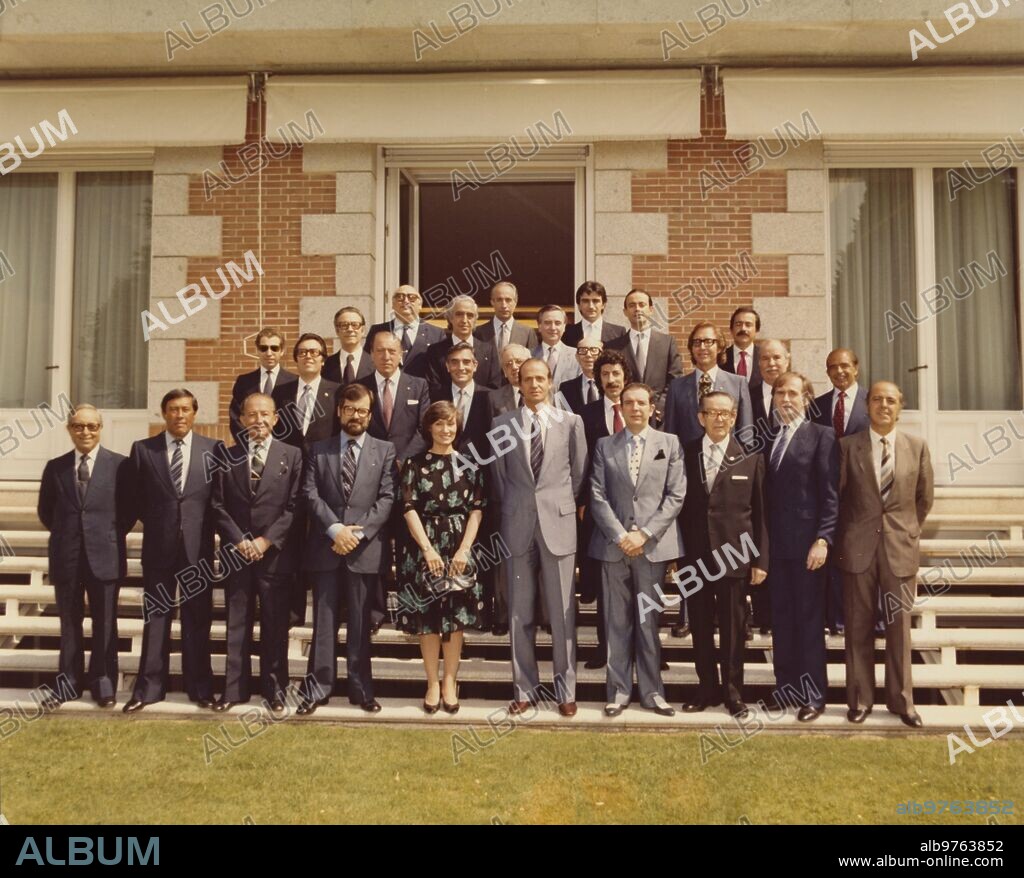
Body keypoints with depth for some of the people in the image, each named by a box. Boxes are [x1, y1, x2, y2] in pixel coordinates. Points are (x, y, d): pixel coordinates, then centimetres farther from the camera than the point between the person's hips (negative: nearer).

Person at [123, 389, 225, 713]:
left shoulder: (213, 449, 3)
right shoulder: (142, 449, 5)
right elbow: (135, 498, 9)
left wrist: (204, 525, -1)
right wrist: (156, 521, 2)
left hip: (198, 547, 0)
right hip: (158, 545, 1)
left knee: (197, 619, 7)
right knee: (155, 617, 7)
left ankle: (200, 687, 17)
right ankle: (150, 687, 16)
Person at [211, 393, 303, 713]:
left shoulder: (292, 455, 3)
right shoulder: (227, 457, 8)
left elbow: (294, 505, -3)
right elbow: (218, 505, 5)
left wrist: (267, 540, -11)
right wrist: (239, 540, -7)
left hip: (276, 552, -1)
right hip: (237, 553, 2)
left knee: (275, 624, 5)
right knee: (237, 623, 6)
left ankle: (274, 687, 15)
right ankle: (235, 687, 14)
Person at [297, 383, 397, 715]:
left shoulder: (384, 451, 8)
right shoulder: (319, 449, 11)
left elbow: (387, 498, -1)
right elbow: (310, 494, 2)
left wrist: (357, 532, -11)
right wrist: (335, 529, -12)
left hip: (365, 549, -1)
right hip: (325, 547, 1)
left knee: (360, 623, 7)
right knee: (323, 621, 5)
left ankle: (361, 688, 15)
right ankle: (317, 688, 11)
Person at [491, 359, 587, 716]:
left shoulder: (571, 422, 3)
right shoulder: (503, 424, 6)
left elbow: (579, 473, 7)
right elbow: (499, 476, 10)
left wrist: (563, 506, 7)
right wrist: (514, 510, 7)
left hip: (558, 523, -1)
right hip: (518, 526, 1)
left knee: (562, 611, 4)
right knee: (520, 612, 8)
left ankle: (566, 690, 16)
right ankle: (524, 688, 19)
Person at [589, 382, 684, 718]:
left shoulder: (669, 444, 7)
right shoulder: (605, 445, 9)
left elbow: (676, 495, 0)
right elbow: (598, 496, 3)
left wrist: (645, 534, -9)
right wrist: (620, 535, -9)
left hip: (653, 545, -1)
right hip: (613, 544, 1)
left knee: (649, 621, 5)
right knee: (616, 621, 5)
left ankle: (652, 691, 15)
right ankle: (618, 690, 14)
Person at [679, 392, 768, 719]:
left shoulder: (750, 458, 1)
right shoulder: (686, 455, 4)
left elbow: (761, 512, 1)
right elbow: (680, 506, 4)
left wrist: (760, 559, -2)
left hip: (733, 555, -1)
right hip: (695, 556, 2)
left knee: (733, 628, 7)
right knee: (700, 627, 10)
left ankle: (733, 692, 21)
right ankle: (708, 688, 24)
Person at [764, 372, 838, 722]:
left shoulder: (820, 437, -2)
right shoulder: (768, 440, 14)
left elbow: (830, 494, -7)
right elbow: (765, 494, 12)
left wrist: (823, 539, -15)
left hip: (806, 542, -5)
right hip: (775, 544, 5)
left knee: (809, 618, 3)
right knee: (780, 618, 9)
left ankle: (813, 695, 12)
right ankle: (785, 687, 19)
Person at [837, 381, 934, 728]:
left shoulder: (917, 446, 4)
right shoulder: (848, 446, 0)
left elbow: (925, 497, 12)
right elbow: (837, 495, 4)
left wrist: (906, 530, 12)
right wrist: (845, 538, 6)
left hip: (900, 547, 1)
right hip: (858, 548, -1)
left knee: (899, 626, 7)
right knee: (858, 626, 6)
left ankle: (901, 700, 20)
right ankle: (860, 699, 17)